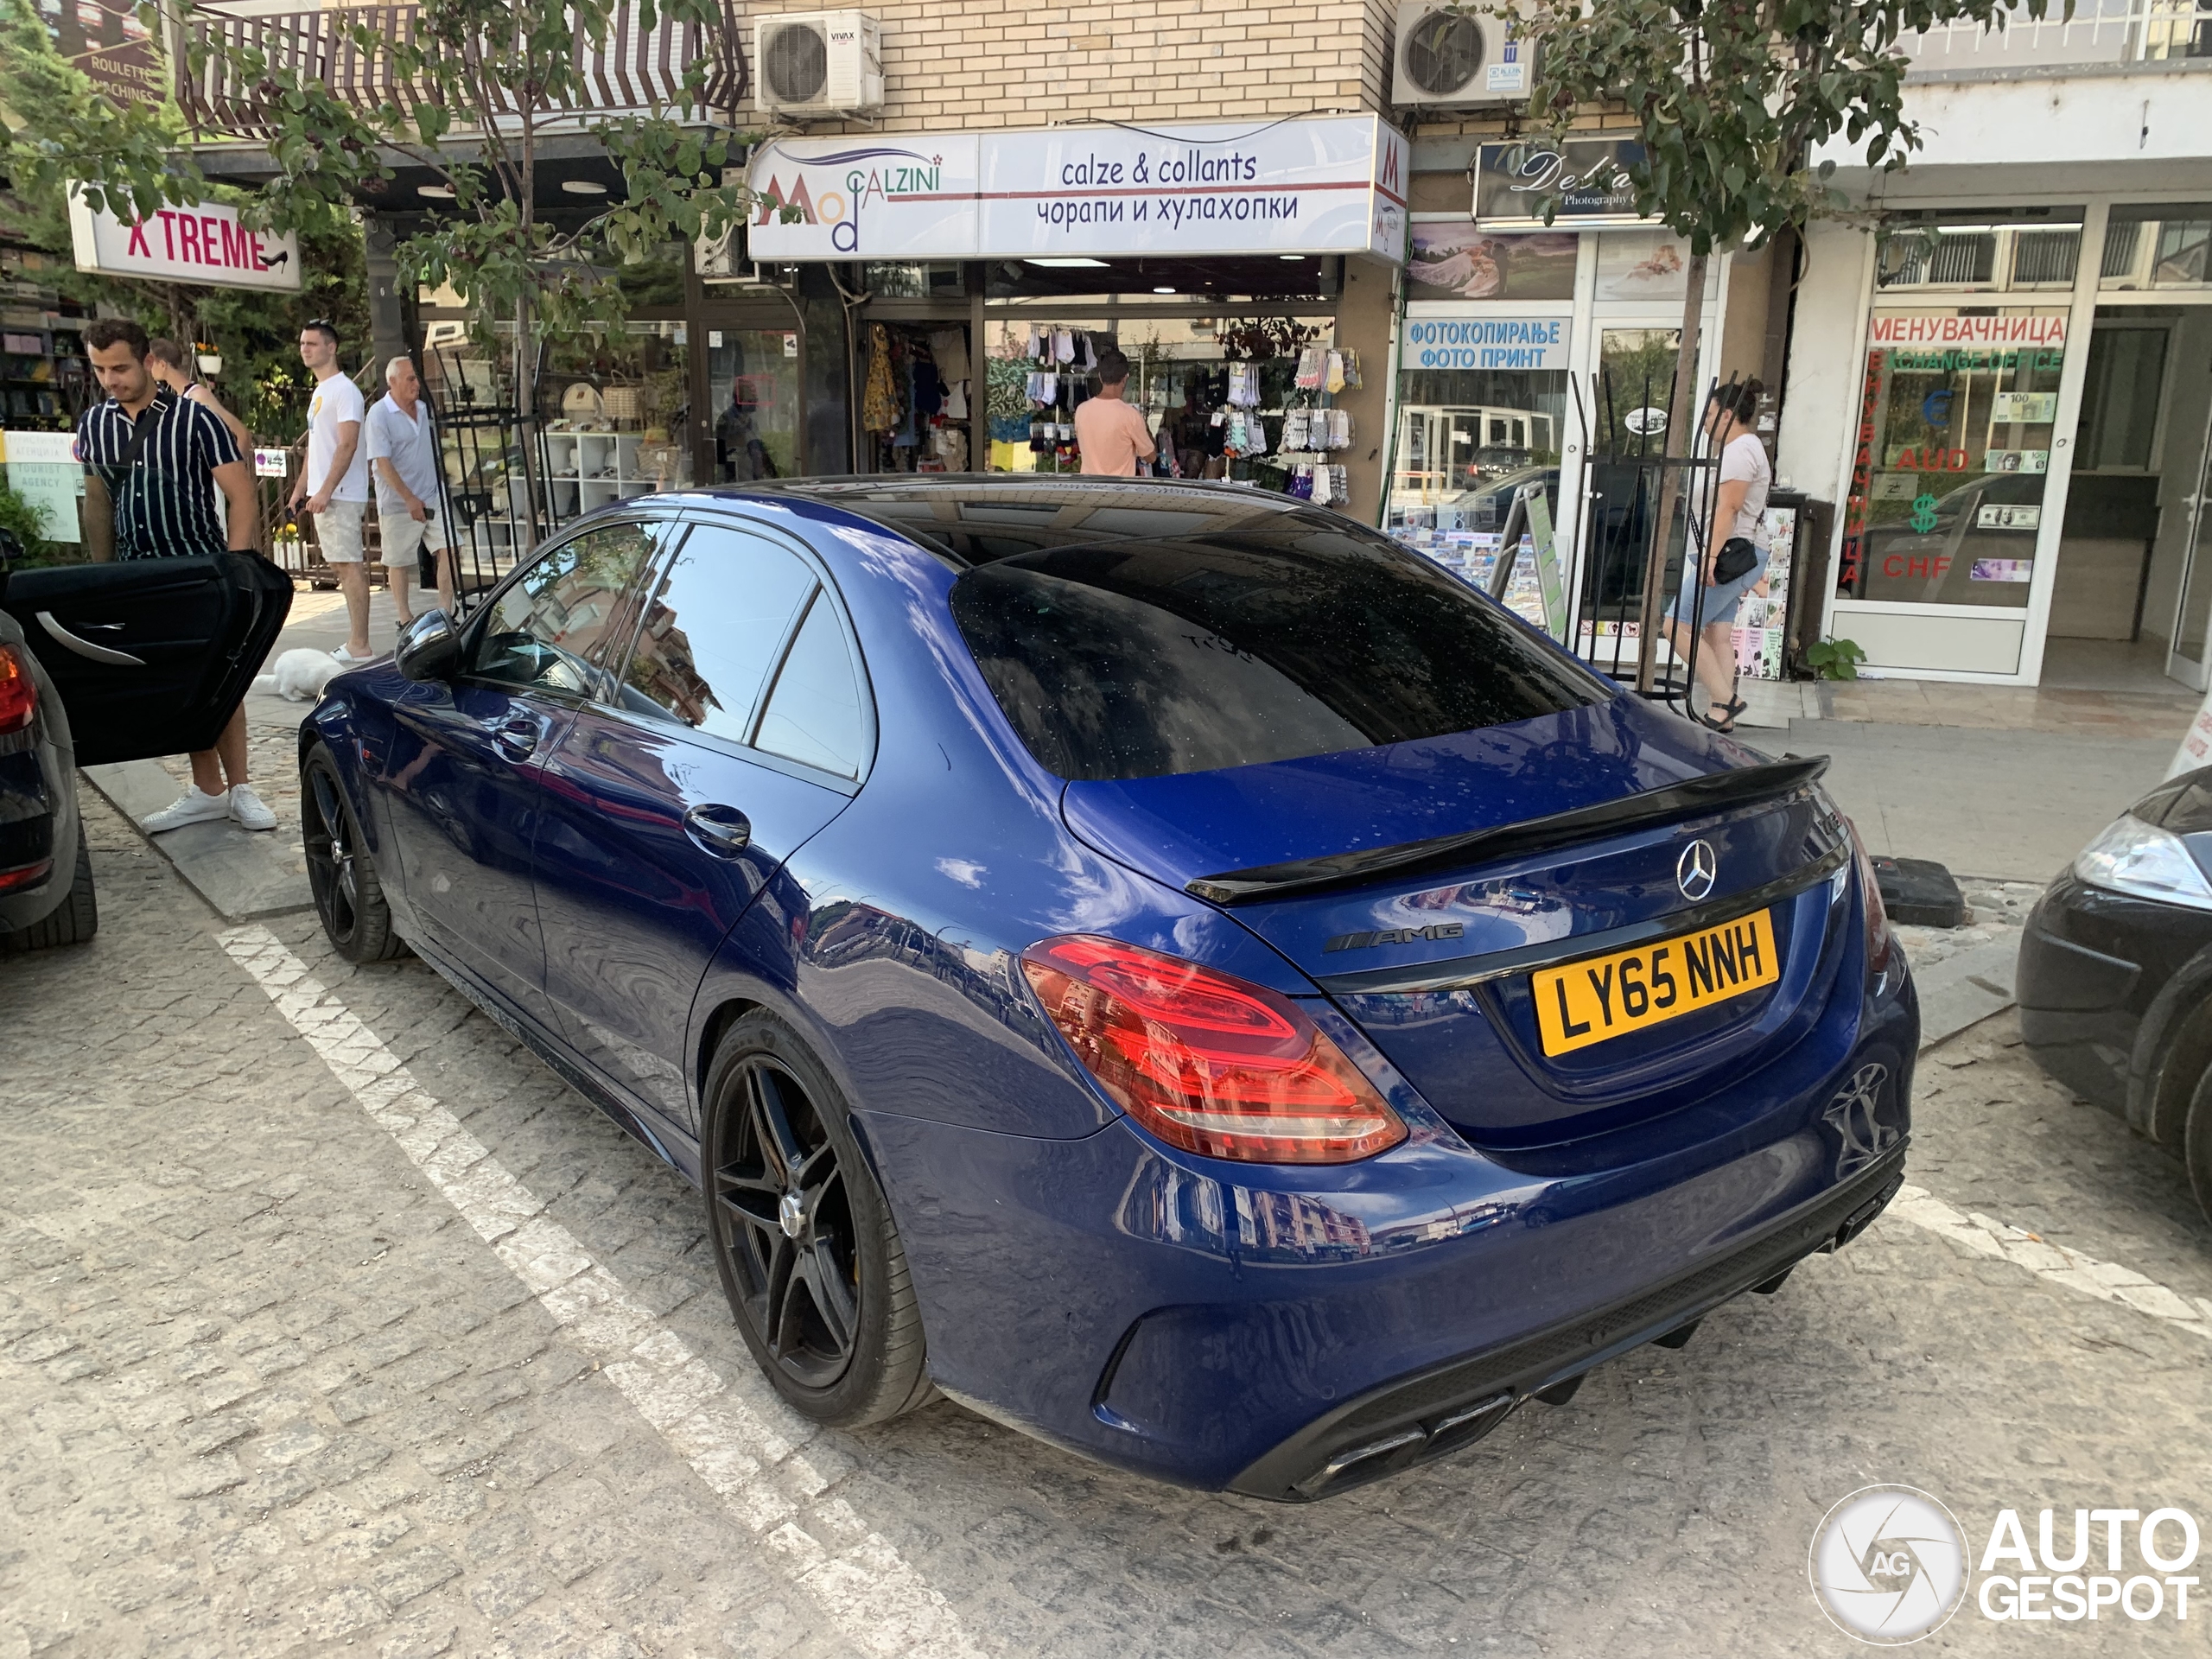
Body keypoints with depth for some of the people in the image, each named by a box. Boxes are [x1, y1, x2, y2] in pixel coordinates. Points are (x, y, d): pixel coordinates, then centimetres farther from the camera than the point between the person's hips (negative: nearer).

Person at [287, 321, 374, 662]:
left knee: (349, 564, -11)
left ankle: (359, 646, -11)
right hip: (323, 494, 10)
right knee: (341, 565, 9)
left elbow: (347, 444, -19)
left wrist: (326, 491, -23)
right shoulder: (319, 392, 21)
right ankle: (355, 641, 12)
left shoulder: (343, 389, -10)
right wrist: (300, 489, 22)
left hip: (341, 494, -10)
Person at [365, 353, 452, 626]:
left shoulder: (424, 409, 9)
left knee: (448, 550, -7)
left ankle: (444, 612, -2)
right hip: (398, 504, -5)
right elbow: (382, 462, -15)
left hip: (432, 499, 5)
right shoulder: (379, 414, -10)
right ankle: (406, 619, 14)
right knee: (399, 562, 4)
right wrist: (409, 498, -21)